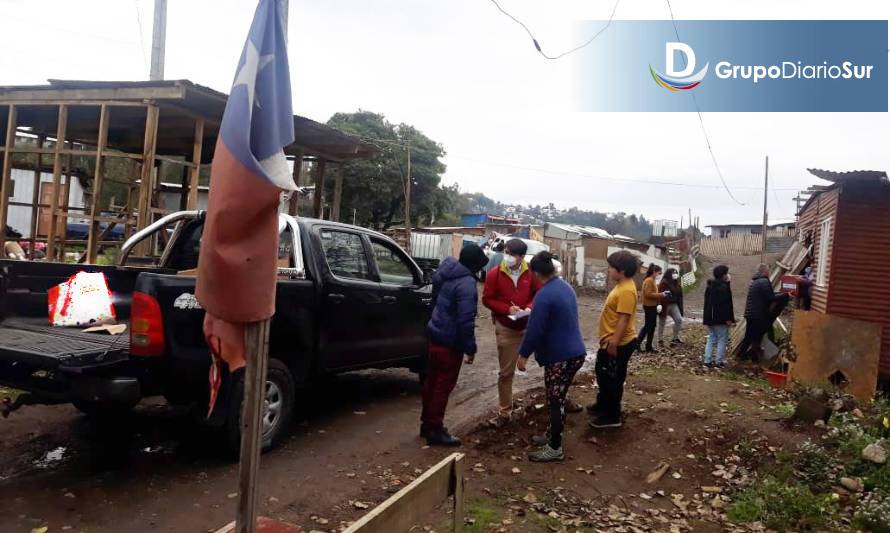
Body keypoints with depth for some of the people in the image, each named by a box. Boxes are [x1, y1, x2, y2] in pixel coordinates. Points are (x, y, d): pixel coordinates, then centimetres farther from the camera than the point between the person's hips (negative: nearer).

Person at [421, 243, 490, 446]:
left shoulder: (446, 275, 9)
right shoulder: (466, 283, -20)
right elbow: (466, 320, -24)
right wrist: (470, 348, -18)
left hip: (435, 336, 9)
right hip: (450, 341, -9)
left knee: (432, 381, 17)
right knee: (444, 385, -1)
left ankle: (427, 423, 28)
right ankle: (435, 430, 6)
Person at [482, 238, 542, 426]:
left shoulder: (531, 273, -6)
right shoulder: (494, 274, -8)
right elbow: (487, 299, -6)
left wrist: (530, 308, -16)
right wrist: (508, 309, -18)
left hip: (530, 326, 1)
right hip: (506, 329, -1)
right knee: (506, 372, 5)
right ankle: (505, 412, 16)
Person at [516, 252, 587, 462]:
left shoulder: (544, 295, -20)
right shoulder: (567, 287, 10)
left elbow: (535, 329, -19)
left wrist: (523, 354, -9)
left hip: (559, 356, -9)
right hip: (575, 352, 9)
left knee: (555, 401, 1)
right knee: (558, 398, 20)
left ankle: (555, 448, 10)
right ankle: (553, 435, 34)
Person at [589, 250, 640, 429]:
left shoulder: (627, 290, -23)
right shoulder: (621, 286, 9)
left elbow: (624, 320, -26)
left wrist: (614, 344, -25)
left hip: (619, 344, -10)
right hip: (610, 341, 10)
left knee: (612, 379, 2)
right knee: (602, 372, 22)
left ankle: (612, 416, 14)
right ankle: (603, 405, 39)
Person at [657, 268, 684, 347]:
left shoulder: (677, 284, 10)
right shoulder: (663, 283, -13)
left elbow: (679, 295, 15)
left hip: (674, 305, 6)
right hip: (665, 306, -6)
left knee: (679, 320, -4)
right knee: (662, 323, 5)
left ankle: (675, 338, 8)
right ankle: (660, 340, 15)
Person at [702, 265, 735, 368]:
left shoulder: (709, 286, 12)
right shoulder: (724, 287, -16)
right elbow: (726, 304, -21)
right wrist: (728, 318, -17)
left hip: (710, 318, 8)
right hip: (721, 319, -8)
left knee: (711, 339, 13)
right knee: (722, 340, 1)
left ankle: (707, 360, 9)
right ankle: (719, 362, 2)